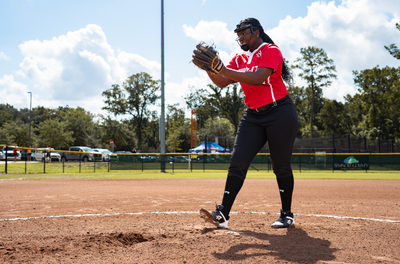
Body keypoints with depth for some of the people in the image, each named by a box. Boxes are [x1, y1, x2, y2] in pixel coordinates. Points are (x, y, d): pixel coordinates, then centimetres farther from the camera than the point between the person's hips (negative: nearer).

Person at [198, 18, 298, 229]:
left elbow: (257, 79, -24)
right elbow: (223, 83, 2)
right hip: (253, 116, 6)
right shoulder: (239, 58, 14)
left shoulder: (271, 51, -8)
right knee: (238, 163, -7)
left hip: (279, 113, -6)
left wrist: (222, 69, -29)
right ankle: (222, 214, -11)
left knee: (281, 166, 1)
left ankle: (287, 215, 15)